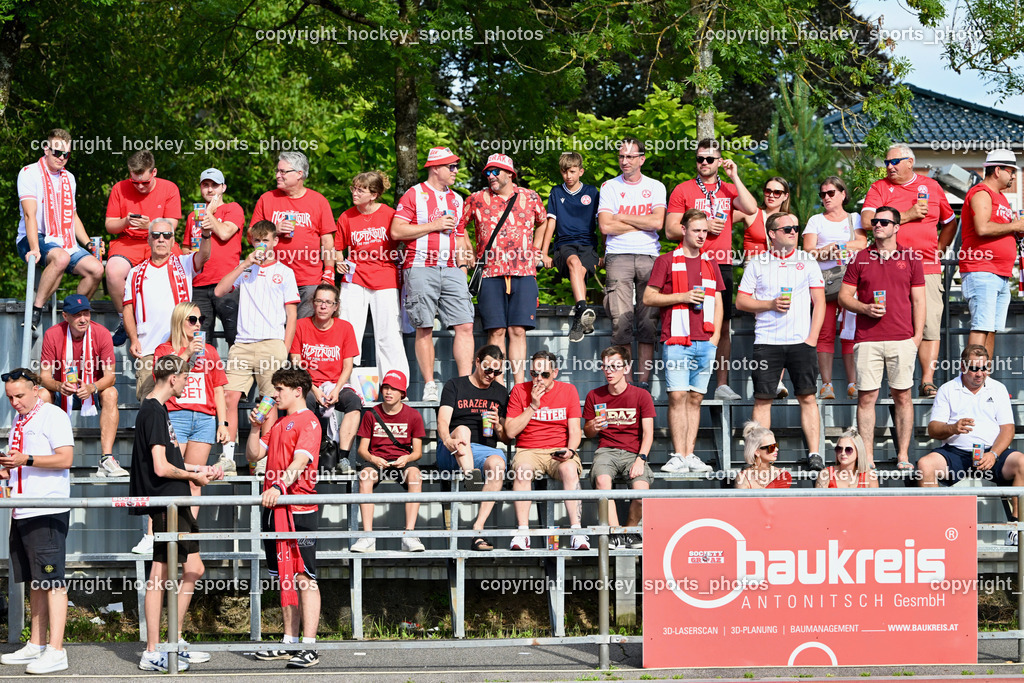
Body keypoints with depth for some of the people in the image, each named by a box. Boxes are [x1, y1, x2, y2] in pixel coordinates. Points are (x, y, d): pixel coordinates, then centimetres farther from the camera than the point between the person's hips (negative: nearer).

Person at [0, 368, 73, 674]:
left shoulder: (52, 416, -7)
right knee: (35, 581, 12)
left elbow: (65, 459, -16)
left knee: (51, 580, -10)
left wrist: (25, 460, -22)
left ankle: (55, 651, -13)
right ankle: (36, 645, 17)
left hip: (48, 511, -9)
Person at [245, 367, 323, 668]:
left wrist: (279, 487, -33)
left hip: (299, 509, -9)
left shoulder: (308, 422, -8)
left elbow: (300, 460, -21)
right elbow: (254, 455, 20)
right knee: (285, 577, 12)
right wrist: (256, 428, 5)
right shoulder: (277, 423, 20)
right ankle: (290, 642, 18)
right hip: (275, 509, 9)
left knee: (304, 577, -9)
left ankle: (309, 647, -11)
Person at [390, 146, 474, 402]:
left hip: (452, 270, 5)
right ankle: (429, 386, 3)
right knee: (424, 329, -3)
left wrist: (463, 257, 11)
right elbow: (396, 231, -7)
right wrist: (434, 225, -9)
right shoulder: (414, 195, 1)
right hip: (421, 268, -5)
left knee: (465, 325, -7)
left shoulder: (456, 199, 19)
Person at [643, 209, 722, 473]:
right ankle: (679, 456, -8)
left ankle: (690, 455, 4)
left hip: (705, 343, 4)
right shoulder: (667, 261, 3)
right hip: (677, 340, -4)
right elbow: (648, 298, 0)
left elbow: (718, 302, 19)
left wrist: (715, 335, 7)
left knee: (695, 398, 4)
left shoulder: (710, 263, 17)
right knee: (677, 397, -8)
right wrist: (682, 297, -10)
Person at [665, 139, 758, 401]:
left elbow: (751, 209, -6)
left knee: (723, 325, 3)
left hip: (722, 265, 3)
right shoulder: (683, 190, 5)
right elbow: (670, 230, 1)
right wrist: (702, 226, -9)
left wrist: (734, 177, -3)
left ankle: (722, 385, 6)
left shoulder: (729, 189, 14)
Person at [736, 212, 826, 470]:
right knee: (762, 398, 0)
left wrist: (812, 338, -4)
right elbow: (741, 301, 6)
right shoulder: (756, 264, 7)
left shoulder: (808, 261, 8)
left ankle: (814, 453, -1)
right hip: (766, 342, 0)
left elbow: (819, 302, 6)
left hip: (801, 342, 0)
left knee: (807, 397, -3)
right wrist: (771, 304, -9)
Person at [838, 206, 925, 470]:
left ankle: (903, 456, 6)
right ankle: (867, 457, 2)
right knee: (866, 397, -2)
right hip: (867, 339, 0)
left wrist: (917, 335, 0)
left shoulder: (910, 259, 9)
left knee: (902, 396, 1)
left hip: (902, 339, 0)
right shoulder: (860, 258, 10)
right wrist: (865, 308, -8)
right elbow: (844, 296, 10)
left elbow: (918, 300, 9)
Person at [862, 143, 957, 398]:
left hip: (927, 267, 1)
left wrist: (939, 247, 13)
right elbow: (868, 221, -9)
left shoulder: (931, 186, 15)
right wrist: (908, 215, -7)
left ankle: (927, 380, -6)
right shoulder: (879, 188, 8)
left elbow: (950, 222, 28)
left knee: (930, 325, -8)